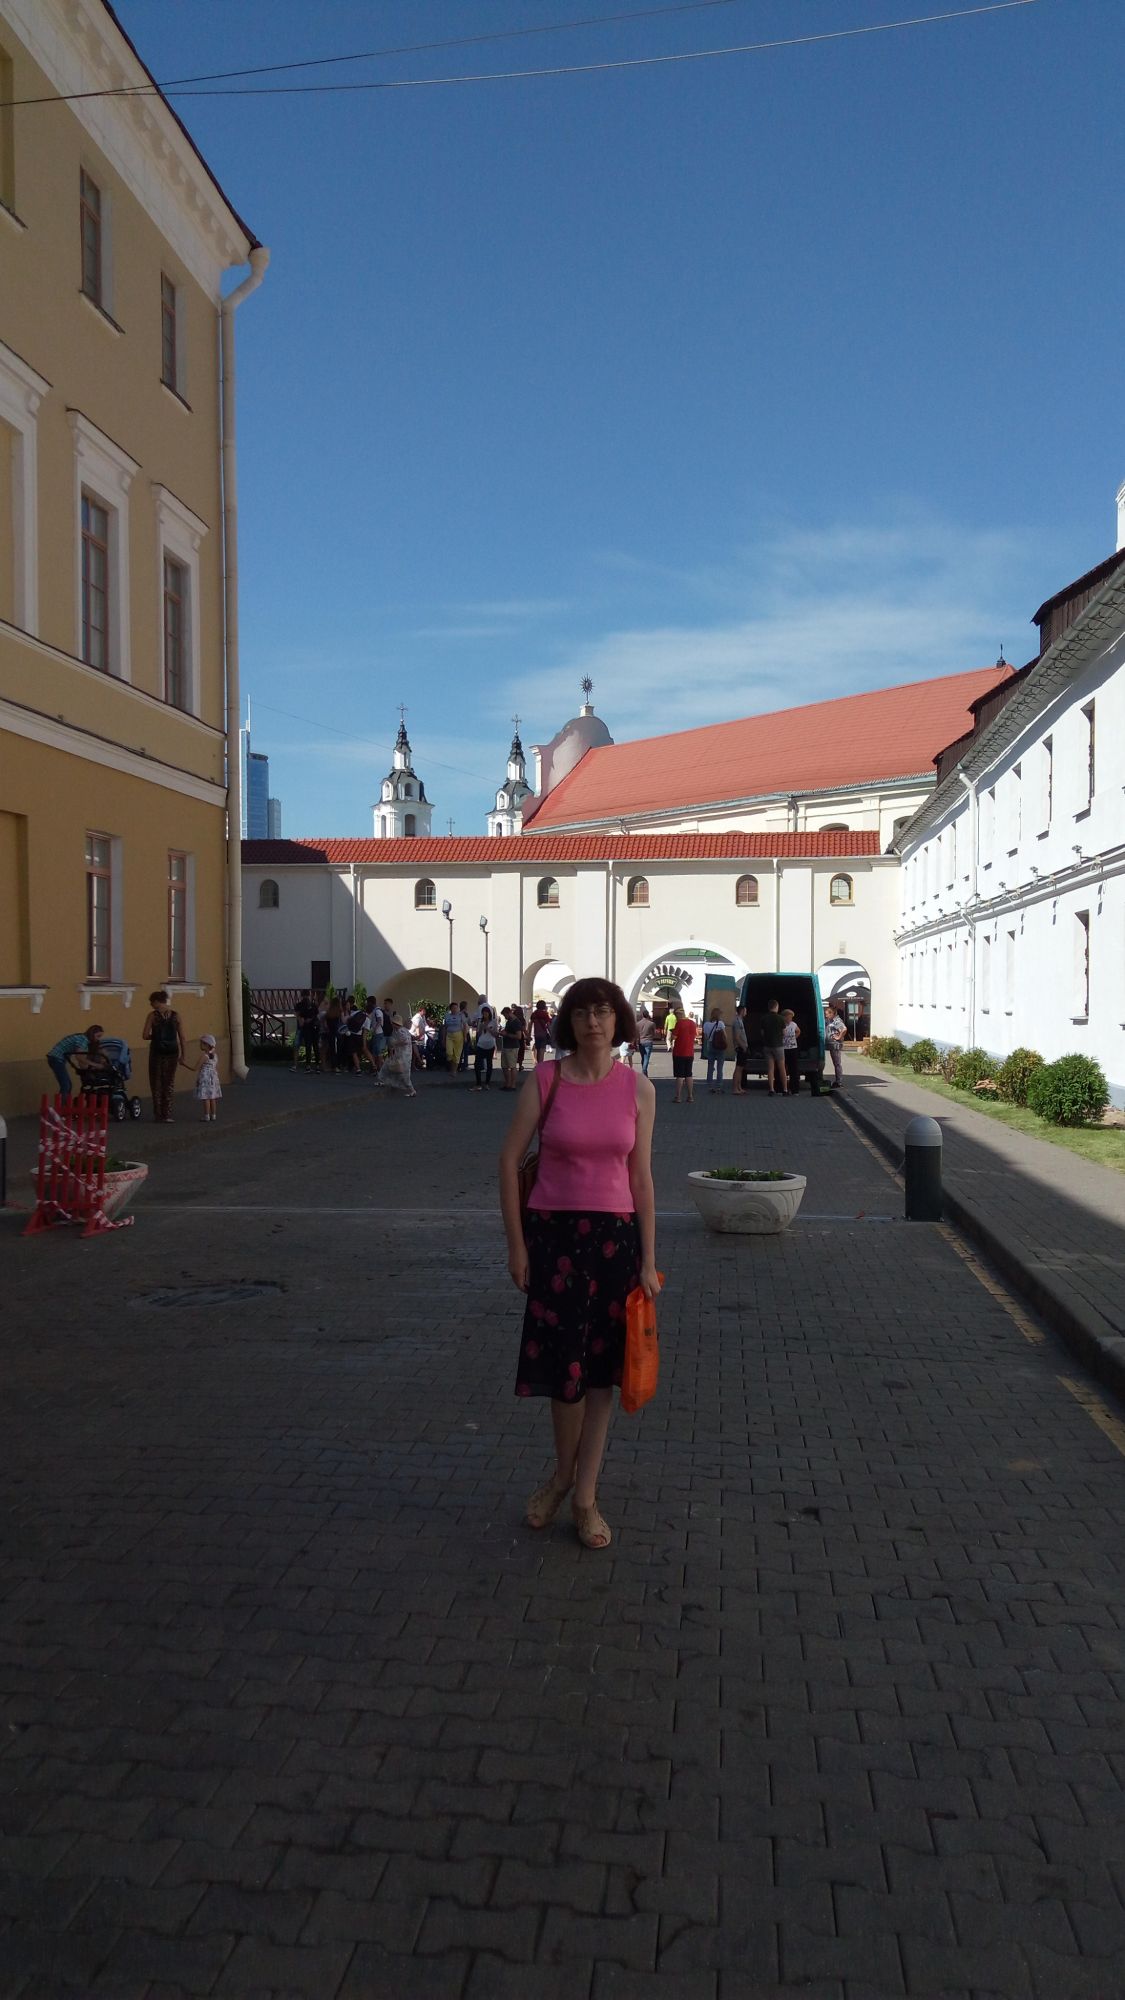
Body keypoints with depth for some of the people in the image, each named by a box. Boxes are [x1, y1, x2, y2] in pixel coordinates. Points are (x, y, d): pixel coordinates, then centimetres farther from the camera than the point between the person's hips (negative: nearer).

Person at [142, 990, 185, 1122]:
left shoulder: (153, 1015, -7)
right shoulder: (175, 1015, 3)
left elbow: (145, 1035, -11)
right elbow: (181, 1036, 4)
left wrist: (155, 1036, 10)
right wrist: (182, 1054, 12)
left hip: (157, 1051, -3)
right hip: (172, 1051, 3)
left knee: (157, 1082, 9)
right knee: (170, 1082, 10)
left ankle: (159, 1115, 9)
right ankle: (167, 1114, 7)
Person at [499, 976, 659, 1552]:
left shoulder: (637, 1088, 0)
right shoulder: (545, 1080, -6)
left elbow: (641, 1176, 3)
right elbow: (509, 1160, -3)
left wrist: (648, 1259, 2)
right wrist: (516, 1244, -5)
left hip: (616, 1234, 2)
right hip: (553, 1231, -1)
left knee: (601, 1366, 7)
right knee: (564, 1361, 4)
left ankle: (585, 1496, 22)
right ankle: (563, 1474, 31)